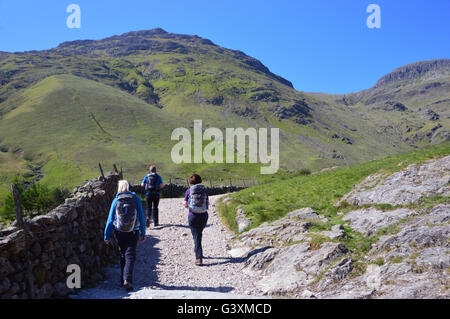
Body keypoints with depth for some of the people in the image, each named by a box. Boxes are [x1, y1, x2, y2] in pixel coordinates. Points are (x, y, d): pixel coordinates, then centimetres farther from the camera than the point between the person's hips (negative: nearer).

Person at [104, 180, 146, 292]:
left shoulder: (116, 200, -4)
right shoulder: (136, 199, -4)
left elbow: (110, 219, -3)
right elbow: (141, 217, -3)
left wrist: (107, 236, 4)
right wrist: (143, 233, 5)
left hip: (119, 232, 2)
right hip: (133, 232, -1)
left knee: (123, 255, 17)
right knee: (130, 255, 0)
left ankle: (123, 280, 23)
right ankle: (127, 279, -18)